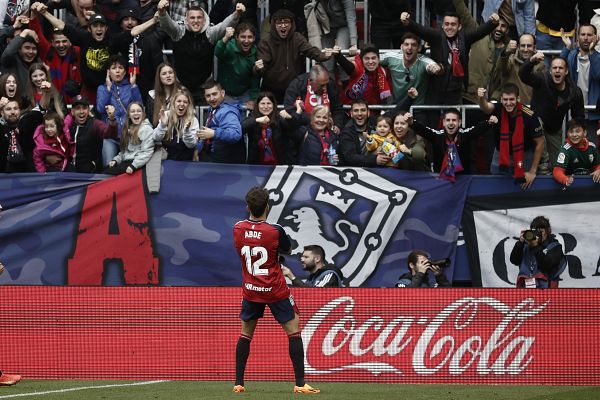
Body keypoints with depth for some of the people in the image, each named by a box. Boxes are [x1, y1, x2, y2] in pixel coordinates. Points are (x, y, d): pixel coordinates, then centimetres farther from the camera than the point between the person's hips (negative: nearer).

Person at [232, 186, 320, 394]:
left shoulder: (237, 229, -7)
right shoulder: (275, 231, -17)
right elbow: (288, 250, 2)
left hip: (250, 290, 4)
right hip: (276, 291, -4)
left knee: (245, 334, 15)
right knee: (293, 331, 3)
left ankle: (238, 383, 12)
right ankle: (300, 383, -2)